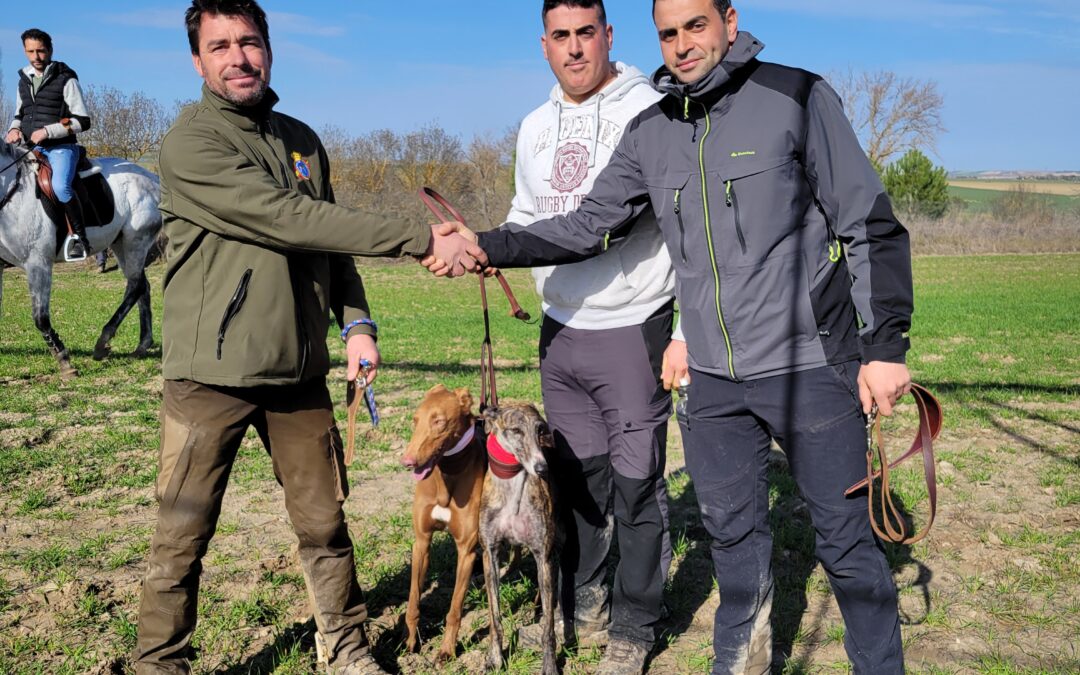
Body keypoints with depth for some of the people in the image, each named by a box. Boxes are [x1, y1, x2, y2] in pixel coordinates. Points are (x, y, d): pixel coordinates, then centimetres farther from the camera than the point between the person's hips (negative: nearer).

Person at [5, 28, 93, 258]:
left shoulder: (65, 79, -3)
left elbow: (82, 121, -7)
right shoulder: (24, 79, 14)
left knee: (60, 186, -30)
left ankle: (80, 238, -21)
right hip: (29, 148, 7)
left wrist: (48, 131, -16)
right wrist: (14, 129, 4)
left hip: (61, 147, -7)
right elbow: (19, 115, 27)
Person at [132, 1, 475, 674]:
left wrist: (356, 322, 1)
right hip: (211, 372, -5)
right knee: (183, 537, 5)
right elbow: (290, 220, -20)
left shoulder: (301, 140, 11)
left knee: (325, 522, 11)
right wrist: (422, 238, -22)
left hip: (299, 367, 5)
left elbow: (328, 240, 17)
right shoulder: (192, 140, -11)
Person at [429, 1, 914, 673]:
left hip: (811, 368, -4)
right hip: (714, 379, 5)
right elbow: (588, 224, 10)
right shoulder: (650, 133, 7)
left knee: (847, 541, 5)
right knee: (734, 534, 16)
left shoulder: (796, 98, -7)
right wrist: (488, 247, -2)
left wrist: (885, 345, -11)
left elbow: (870, 226, -7)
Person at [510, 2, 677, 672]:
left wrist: (687, 330, -15)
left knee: (636, 486, 2)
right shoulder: (535, 127, 11)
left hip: (633, 330, -6)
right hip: (561, 331, 6)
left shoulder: (650, 112, -9)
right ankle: (584, 609, 32)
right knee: (577, 478, 15)